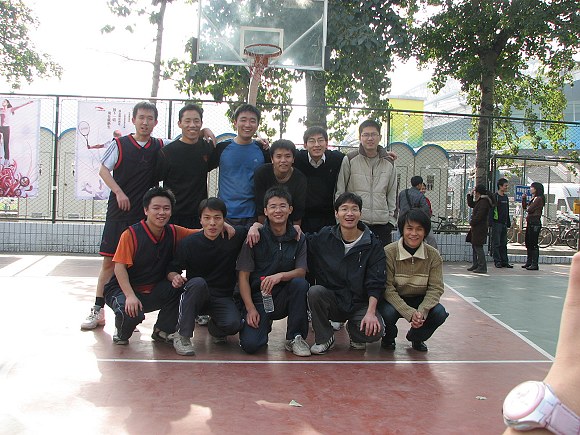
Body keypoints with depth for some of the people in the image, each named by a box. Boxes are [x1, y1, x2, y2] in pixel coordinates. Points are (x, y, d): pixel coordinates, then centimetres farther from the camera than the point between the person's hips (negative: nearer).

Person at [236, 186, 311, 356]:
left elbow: (301, 271, -7)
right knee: (250, 344, -24)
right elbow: (243, 276, -6)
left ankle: (295, 337, -11)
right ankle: (264, 326, 16)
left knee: (300, 283, -31)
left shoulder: (298, 239, 2)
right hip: (257, 298, -2)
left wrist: (281, 276, -29)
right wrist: (250, 309, -15)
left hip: (284, 298, 2)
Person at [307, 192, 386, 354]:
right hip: (331, 301, 1)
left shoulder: (373, 244, -4)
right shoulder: (324, 238, 0)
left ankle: (353, 329, 11)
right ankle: (324, 338, -5)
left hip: (360, 303, -1)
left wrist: (371, 312, -21)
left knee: (374, 332, -27)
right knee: (315, 291, -29)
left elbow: (376, 283, -9)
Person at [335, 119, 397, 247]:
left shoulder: (389, 163, 12)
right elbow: (339, 191, 2)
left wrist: (391, 219, 11)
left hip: (382, 224, 3)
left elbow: (392, 194, 17)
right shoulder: (349, 160, 1)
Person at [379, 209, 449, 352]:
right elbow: (388, 288, -20)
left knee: (439, 313, -25)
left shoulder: (433, 255, -9)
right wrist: (409, 313, -31)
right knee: (388, 313, -34)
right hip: (394, 300, -3)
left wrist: (422, 311, -28)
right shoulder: (388, 253, -18)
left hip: (420, 301, 3)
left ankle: (416, 337, 11)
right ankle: (388, 338, 6)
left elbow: (435, 288, -10)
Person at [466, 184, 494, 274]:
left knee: (478, 246, -9)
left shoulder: (483, 202, -16)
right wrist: (470, 195, 21)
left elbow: (478, 216, -22)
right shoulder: (480, 201, 15)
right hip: (476, 228, 11)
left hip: (480, 228, -11)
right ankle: (475, 265, 24)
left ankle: (482, 267, -8)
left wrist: (471, 223, -12)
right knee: (474, 246, 16)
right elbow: (470, 204, 30)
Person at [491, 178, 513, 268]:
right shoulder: (495, 197, -7)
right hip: (496, 223, -7)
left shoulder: (506, 197, 16)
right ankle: (497, 261, 1)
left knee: (503, 244, 10)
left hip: (504, 224, 7)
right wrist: (491, 223, -18)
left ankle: (504, 262, 13)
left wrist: (508, 223, 18)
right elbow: (491, 210, -12)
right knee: (496, 244, -3)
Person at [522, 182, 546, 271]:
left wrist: (527, 208, 4)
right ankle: (529, 262, 25)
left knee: (533, 244, -8)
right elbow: (525, 207, 20)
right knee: (528, 243, 15)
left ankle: (535, 264, -5)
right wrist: (524, 198, 9)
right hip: (530, 222, 10)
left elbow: (529, 209, -18)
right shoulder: (533, 198, 18)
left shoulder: (539, 198, -12)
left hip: (535, 223, -10)